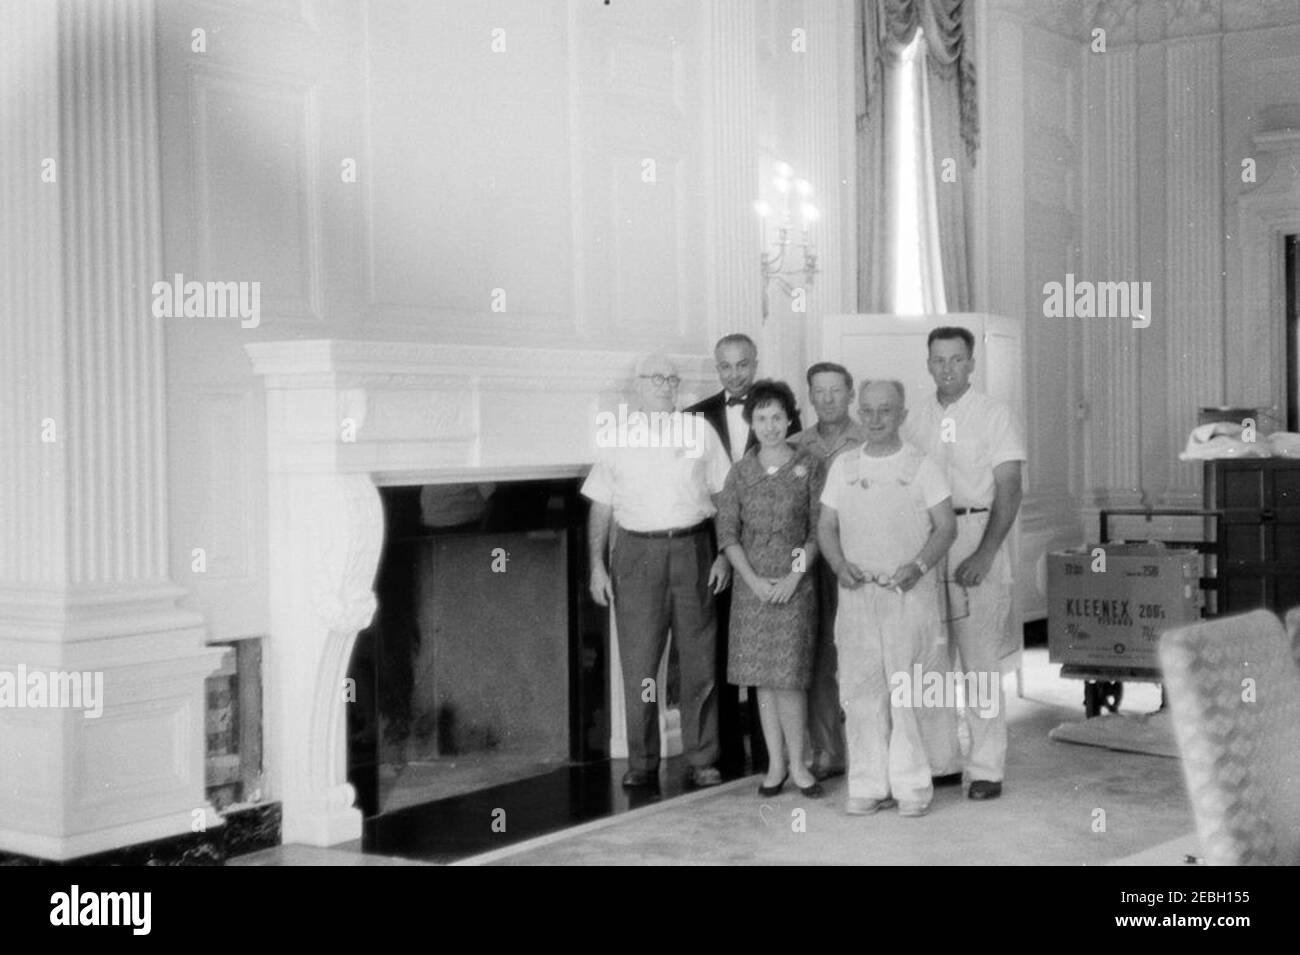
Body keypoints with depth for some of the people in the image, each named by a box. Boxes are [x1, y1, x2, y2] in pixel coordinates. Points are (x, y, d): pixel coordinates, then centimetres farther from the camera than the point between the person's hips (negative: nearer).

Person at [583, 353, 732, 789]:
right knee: (638, 662, -1)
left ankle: (701, 760, 11)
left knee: (699, 662, 2)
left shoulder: (699, 430, 8)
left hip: (692, 549, 0)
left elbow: (722, 496, 8)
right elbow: (600, 507, 8)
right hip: (637, 552, 0)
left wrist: (724, 555, 0)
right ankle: (642, 762, 9)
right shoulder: (618, 437, 8)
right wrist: (597, 565, 1)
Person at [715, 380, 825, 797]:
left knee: (787, 676, -8)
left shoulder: (808, 467, 1)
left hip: (795, 584, -2)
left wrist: (795, 576, -11)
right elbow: (727, 531, 4)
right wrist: (753, 579, -7)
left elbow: (819, 530, -1)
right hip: (752, 584, 3)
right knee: (762, 678, 5)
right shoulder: (741, 471, 7)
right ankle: (776, 763, 13)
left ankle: (796, 764, 3)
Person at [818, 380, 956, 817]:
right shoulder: (843, 466, 12)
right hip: (856, 592, 3)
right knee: (859, 687, 1)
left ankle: (912, 786, 5)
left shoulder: (921, 466, 2)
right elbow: (826, 525, 14)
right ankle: (868, 785, 9)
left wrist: (918, 566, -15)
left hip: (909, 593, -3)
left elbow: (945, 526, 1)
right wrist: (840, 564, -5)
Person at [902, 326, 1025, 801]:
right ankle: (939, 760, 16)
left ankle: (987, 769, 3)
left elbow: (1009, 490, -6)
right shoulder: (916, 418, 11)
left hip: (978, 539, -4)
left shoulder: (993, 414, -1)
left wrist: (985, 554, -17)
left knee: (980, 659, -3)